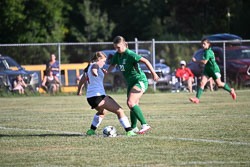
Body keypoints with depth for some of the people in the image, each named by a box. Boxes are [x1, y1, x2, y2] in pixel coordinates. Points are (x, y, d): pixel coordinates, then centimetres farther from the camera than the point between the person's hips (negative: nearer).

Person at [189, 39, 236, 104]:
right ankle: (197, 98, -17)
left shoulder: (208, 52, -22)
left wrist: (196, 61, -21)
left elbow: (204, 62, -28)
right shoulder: (206, 51, 8)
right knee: (202, 83, -9)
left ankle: (231, 91, 29)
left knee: (219, 84, 4)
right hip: (207, 69, 8)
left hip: (214, 69, -8)